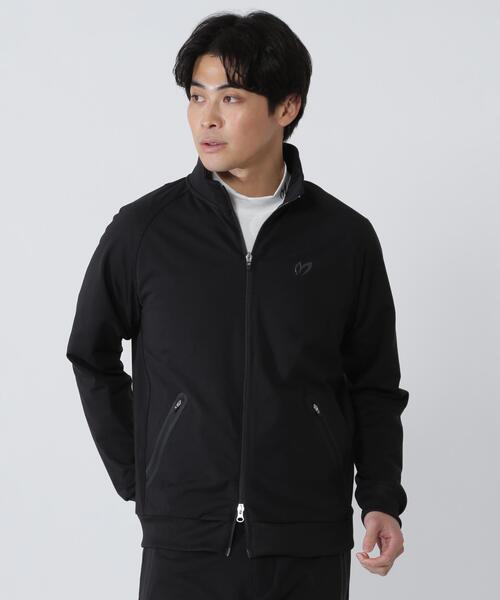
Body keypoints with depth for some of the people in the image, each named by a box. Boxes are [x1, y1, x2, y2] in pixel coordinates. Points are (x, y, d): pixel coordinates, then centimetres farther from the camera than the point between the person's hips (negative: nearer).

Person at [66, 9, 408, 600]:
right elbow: (92, 357, 11)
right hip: (184, 544, 0)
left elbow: (373, 386, 8)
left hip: (309, 547, 1)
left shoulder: (345, 238, 1)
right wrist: (135, 478, 7)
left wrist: (381, 499, -2)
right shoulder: (144, 230, -1)